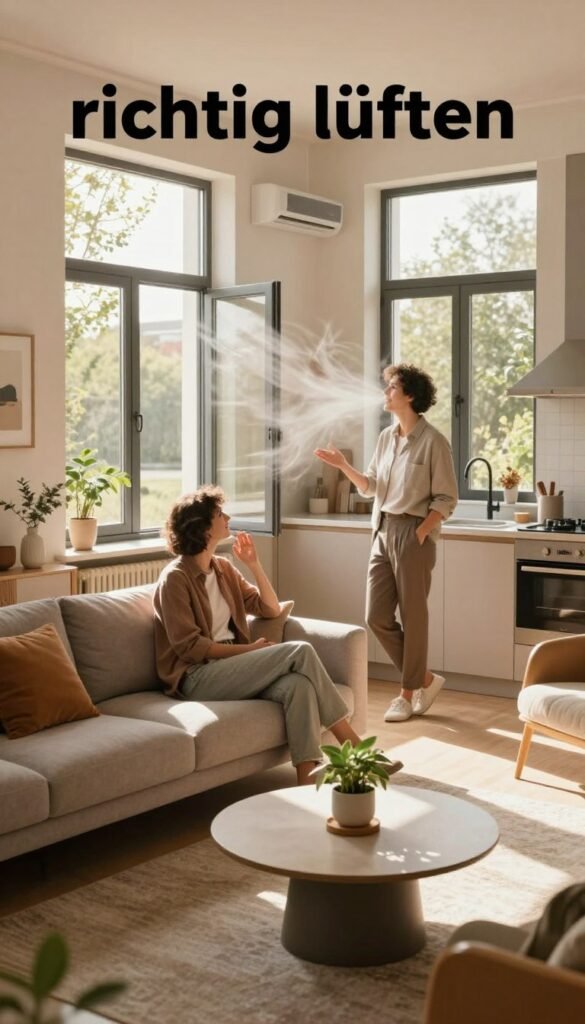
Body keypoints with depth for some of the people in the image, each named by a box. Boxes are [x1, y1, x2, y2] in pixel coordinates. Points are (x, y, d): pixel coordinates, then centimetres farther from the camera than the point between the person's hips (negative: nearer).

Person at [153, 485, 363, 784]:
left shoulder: (223, 568, 15)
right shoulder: (175, 577, -8)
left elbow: (271, 610, 16)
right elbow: (189, 646, -14)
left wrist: (254, 564, 4)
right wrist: (249, 649, -13)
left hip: (231, 668, 7)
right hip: (197, 677, -7)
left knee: (297, 684, -27)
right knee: (300, 651, -22)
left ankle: (307, 783, -33)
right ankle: (351, 744, -12)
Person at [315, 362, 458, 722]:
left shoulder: (433, 442, -9)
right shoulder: (387, 437, 11)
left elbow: (446, 499, -9)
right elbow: (371, 487, 14)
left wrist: (420, 533, -17)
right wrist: (344, 465, 0)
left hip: (413, 534, -7)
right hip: (383, 532, 7)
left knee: (412, 616, 3)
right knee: (377, 616, 5)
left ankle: (409, 693, 16)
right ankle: (425, 679, 21)